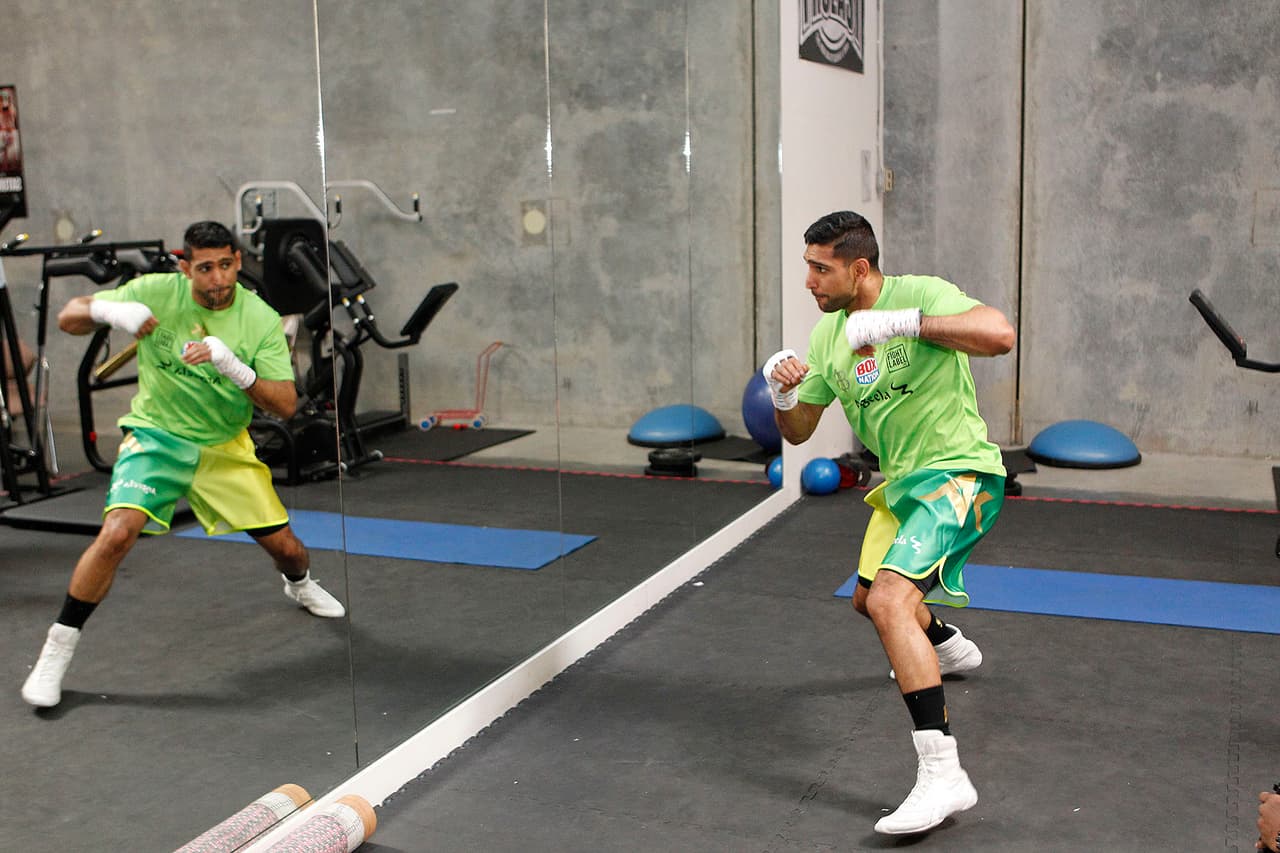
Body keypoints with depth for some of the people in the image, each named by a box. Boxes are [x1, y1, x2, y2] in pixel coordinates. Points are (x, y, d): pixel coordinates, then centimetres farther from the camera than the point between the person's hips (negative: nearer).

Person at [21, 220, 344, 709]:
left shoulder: (261, 320, -12)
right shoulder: (157, 292, -13)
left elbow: (285, 405, -17)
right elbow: (67, 319, -9)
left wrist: (232, 366, -34)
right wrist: (109, 310, -32)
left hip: (225, 448, 2)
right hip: (156, 436, -2)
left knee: (285, 548, 4)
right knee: (118, 533, -26)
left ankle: (299, 585, 44)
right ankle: (56, 651, -8)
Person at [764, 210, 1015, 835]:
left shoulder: (922, 293, -15)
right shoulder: (828, 333, 6)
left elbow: (999, 334, -33)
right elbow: (798, 431, 10)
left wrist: (900, 321, -32)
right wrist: (781, 391, -12)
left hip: (958, 473, -9)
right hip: (902, 482, 9)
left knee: (889, 600, -29)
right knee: (868, 599, 27)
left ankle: (942, 772, -26)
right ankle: (948, 647, 60)